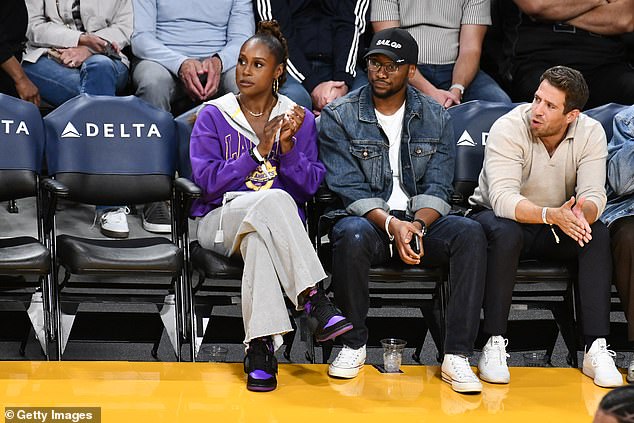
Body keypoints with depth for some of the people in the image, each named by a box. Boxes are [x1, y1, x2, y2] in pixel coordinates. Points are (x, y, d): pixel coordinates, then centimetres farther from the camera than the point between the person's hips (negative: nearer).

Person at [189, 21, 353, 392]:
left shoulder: (299, 119, 11)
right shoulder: (213, 116, 7)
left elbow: (310, 187, 1)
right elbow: (208, 180, -6)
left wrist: (287, 146, -15)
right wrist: (259, 152, -14)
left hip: (279, 223, 1)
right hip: (222, 219, -1)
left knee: (258, 239, -39)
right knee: (273, 199, -37)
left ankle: (260, 347, -44)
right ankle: (314, 300, -42)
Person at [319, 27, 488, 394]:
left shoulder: (436, 118, 7)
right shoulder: (339, 117, 0)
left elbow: (437, 188, 1)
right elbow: (349, 189, -8)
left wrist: (417, 225, -20)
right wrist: (391, 224, -24)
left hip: (420, 220, 2)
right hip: (368, 220, -2)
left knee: (470, 233, -29)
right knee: (352, 235, -38)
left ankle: (457, 356, -27)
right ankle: (354, 344, -16)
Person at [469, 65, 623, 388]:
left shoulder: (591, 134, -12)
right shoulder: (508, 129, -23)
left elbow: (594, 196, -22)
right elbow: (502, 199, -35)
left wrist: (581, 213, -47)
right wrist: (552, 215, -51)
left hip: (557, 226, 3)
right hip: (498, 216, -3)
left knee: (598, 233, -26)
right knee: (506, 234, -37)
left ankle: (596, 349, -27)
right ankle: (494, 344, -28)